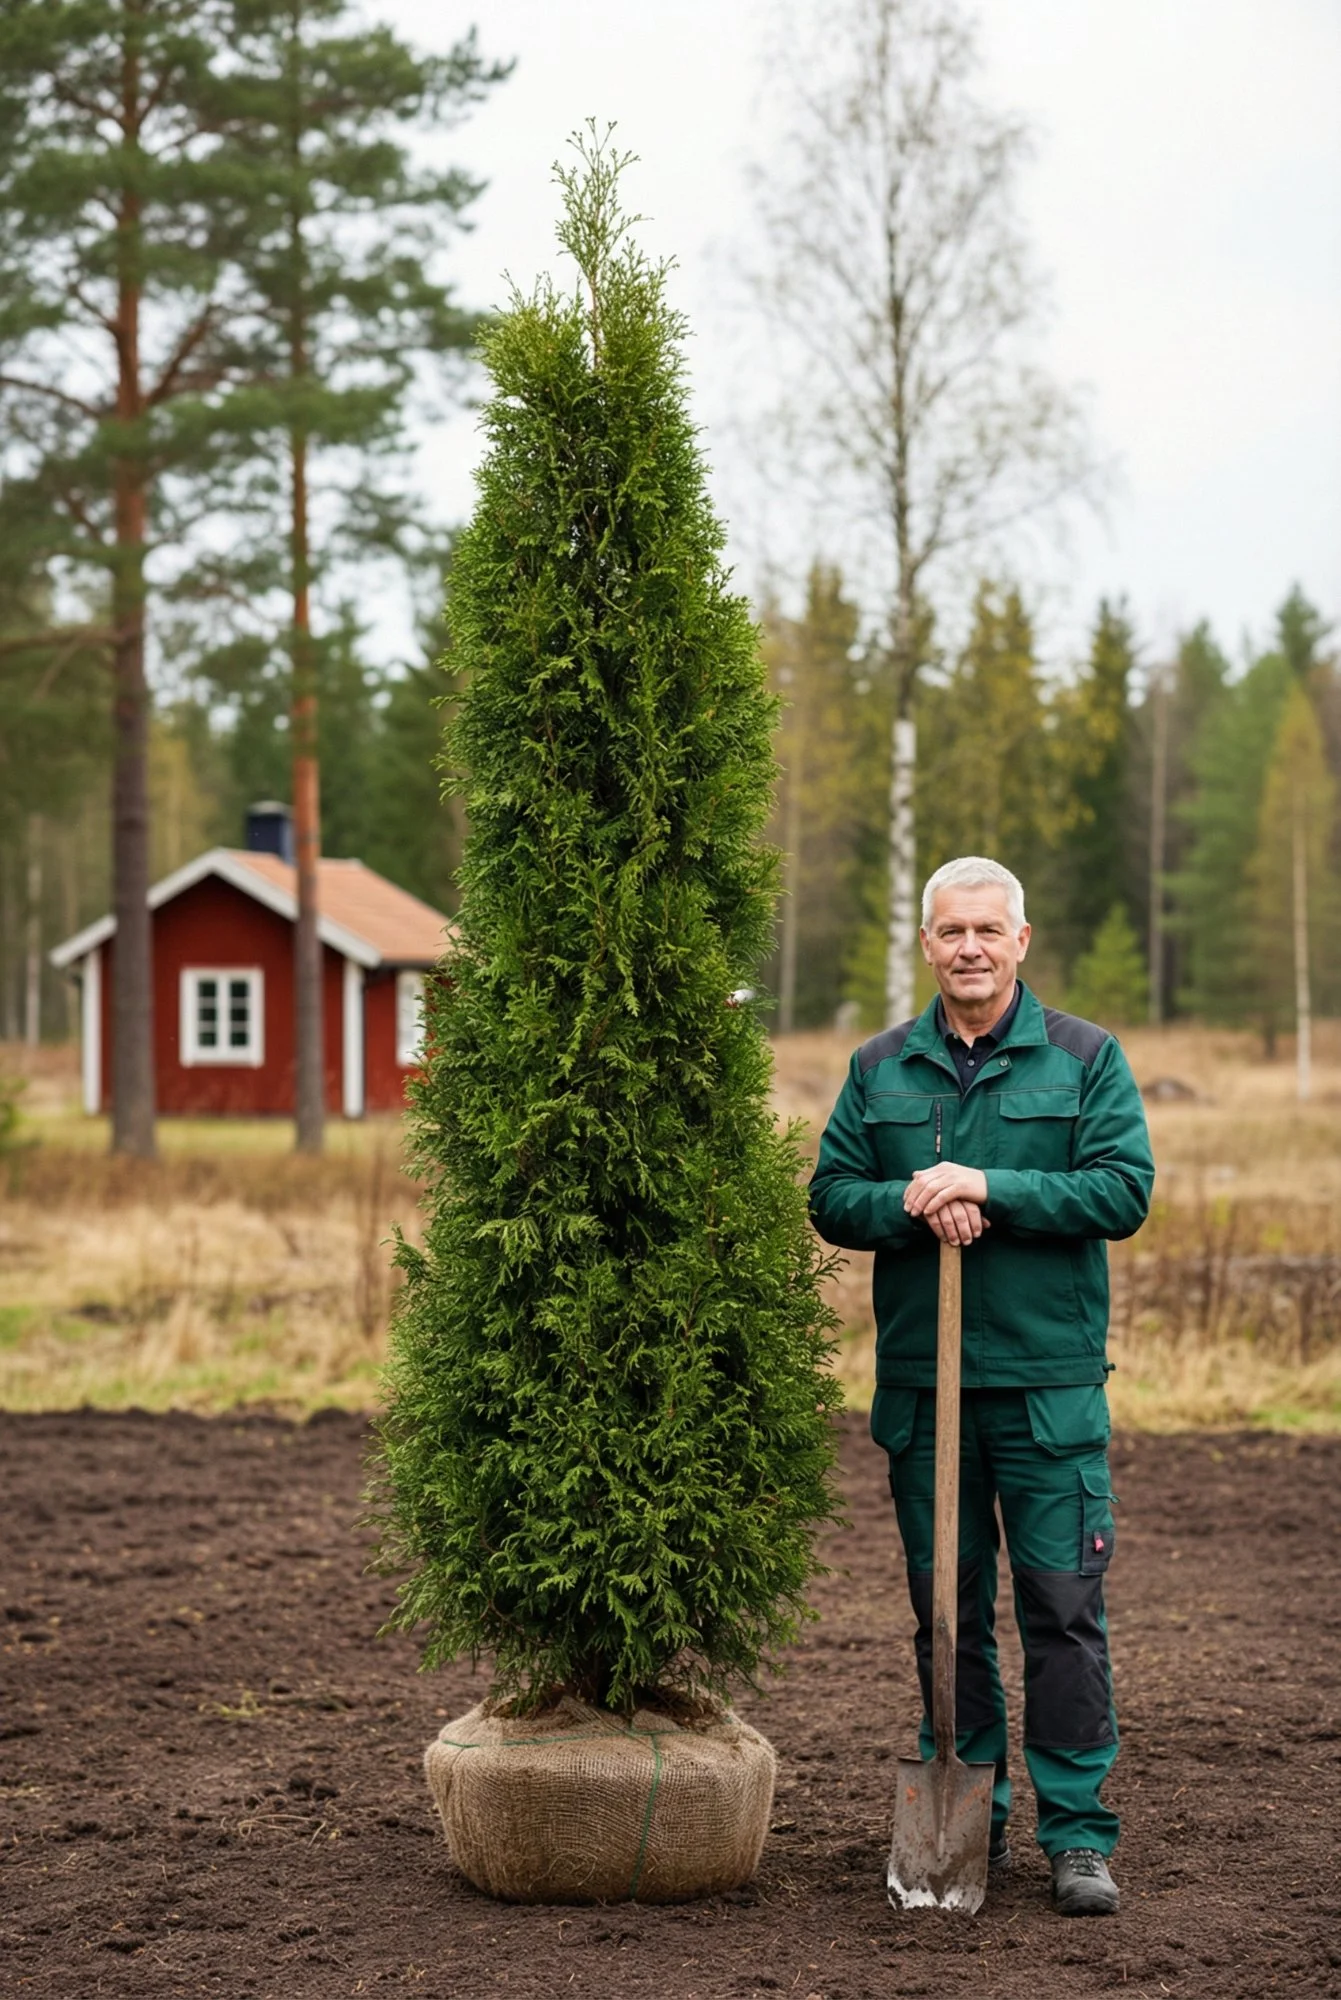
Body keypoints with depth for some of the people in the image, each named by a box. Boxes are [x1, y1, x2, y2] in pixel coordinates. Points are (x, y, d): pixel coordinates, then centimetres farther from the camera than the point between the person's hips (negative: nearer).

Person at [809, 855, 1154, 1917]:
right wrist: (913, 1204, -13)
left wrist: (990, 1188, -16)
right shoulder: (880, 1067, 11)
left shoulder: (1087, 1059, 3)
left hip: (1051, 1383, -3)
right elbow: (832, 1196, 7)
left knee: (1064, 1607, -5)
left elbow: (1125, 1190, -7)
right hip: (920, 1382, 3)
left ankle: (1078, 1834, 2)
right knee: (947, 1608, 9)